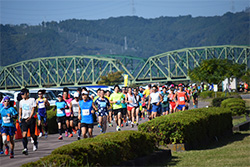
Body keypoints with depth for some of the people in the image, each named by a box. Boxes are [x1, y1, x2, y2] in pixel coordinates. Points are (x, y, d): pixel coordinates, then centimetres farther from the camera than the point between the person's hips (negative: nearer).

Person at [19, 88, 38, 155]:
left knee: (32, 134, 4)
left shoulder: (32, 100, -3)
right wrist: (20, 116, 13)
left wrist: (30, 117, -20)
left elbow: (33, 109, -8)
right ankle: (25, 149, -18)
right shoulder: (21, 101, 11)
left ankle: (35, 143, 38)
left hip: (31, 119, -3)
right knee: (24, 134, -13)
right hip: (24, 119, 3)